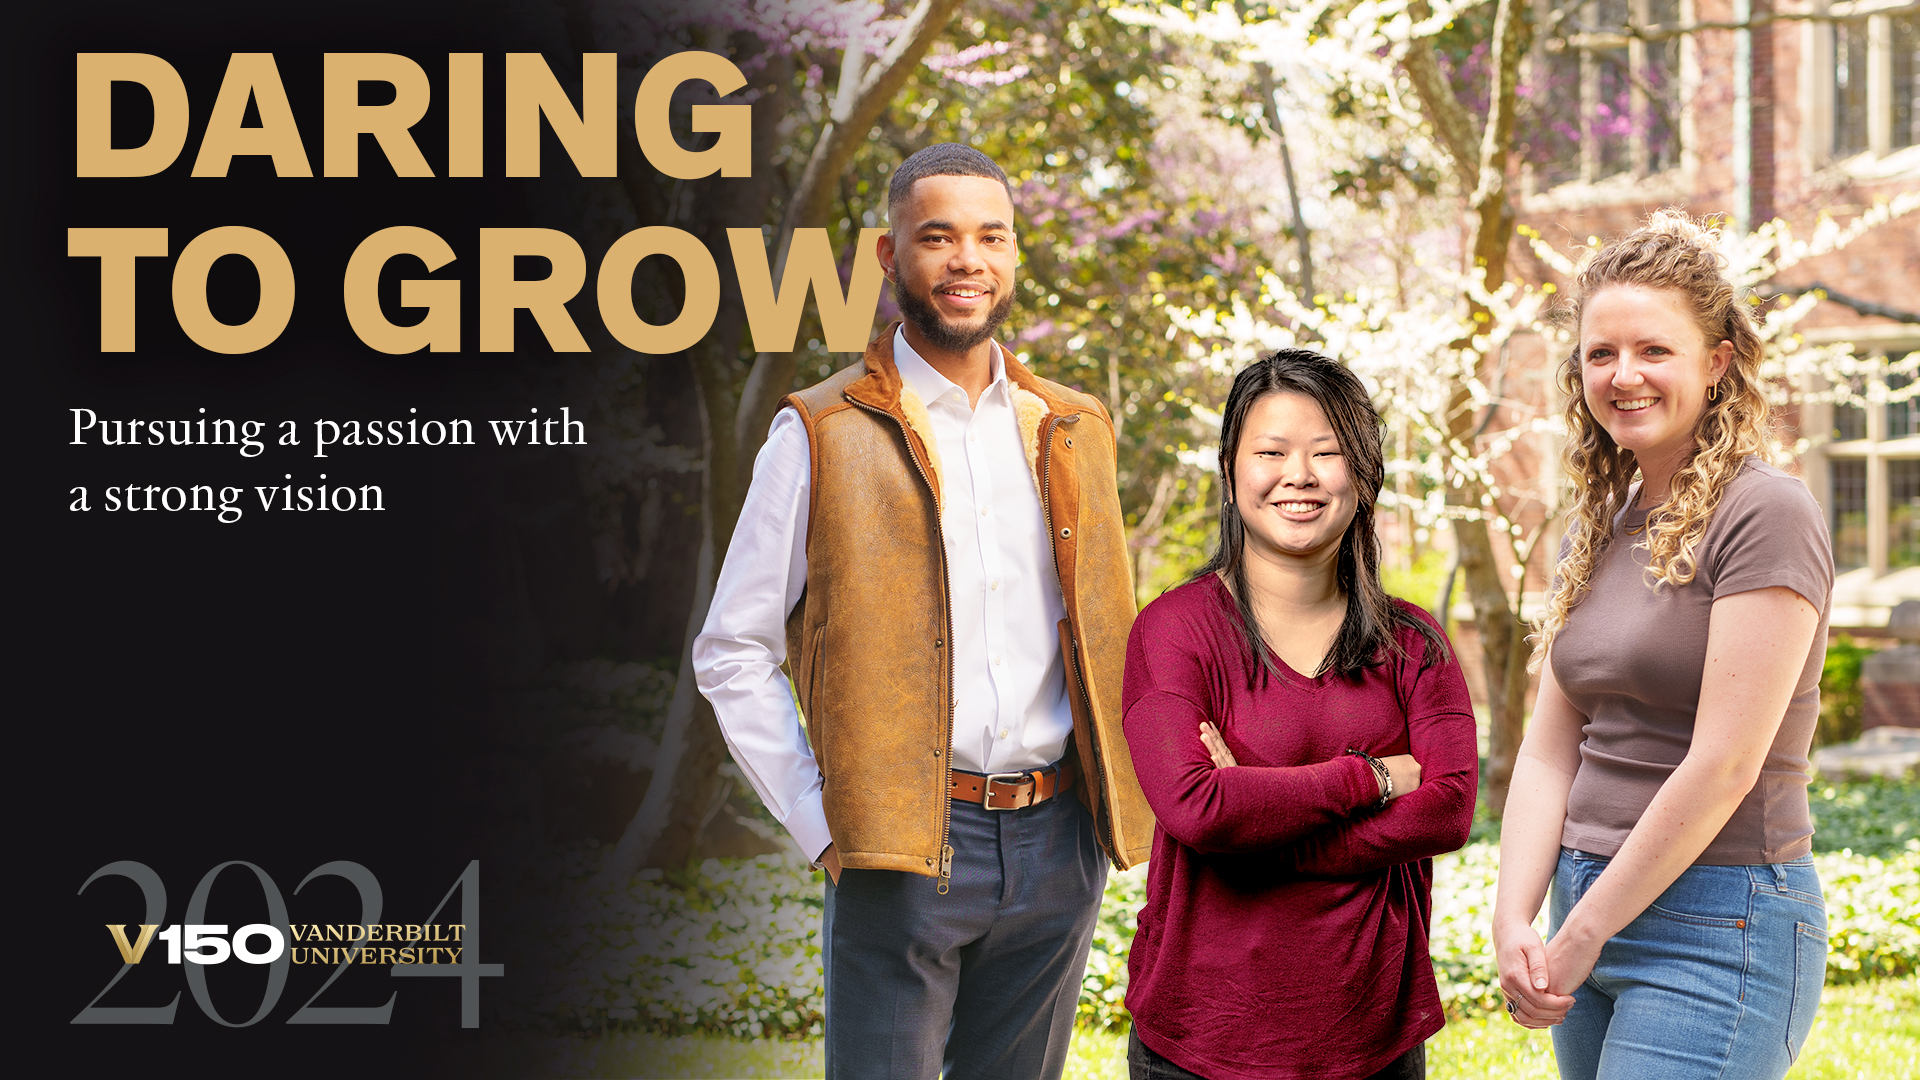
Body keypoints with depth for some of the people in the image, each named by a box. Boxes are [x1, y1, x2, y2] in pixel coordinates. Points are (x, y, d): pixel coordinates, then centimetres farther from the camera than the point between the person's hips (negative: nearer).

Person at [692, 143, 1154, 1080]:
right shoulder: (825, 435, -1)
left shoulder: (1073, 432, 12)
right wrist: (820, 821, -8)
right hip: (901, 852, -4)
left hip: (1057, 845, 4)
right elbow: (732, 653, -1)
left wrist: (1109, 807, 8)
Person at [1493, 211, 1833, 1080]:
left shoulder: (1764, 515, -12)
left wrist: (1583, 931, -13)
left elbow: (1724, 768, -17)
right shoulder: (1599, 528, 12)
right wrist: (1512, 922, -4)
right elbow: (1550, 749, 9)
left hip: (1717, 927, -7)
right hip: (1594, 919, 7)